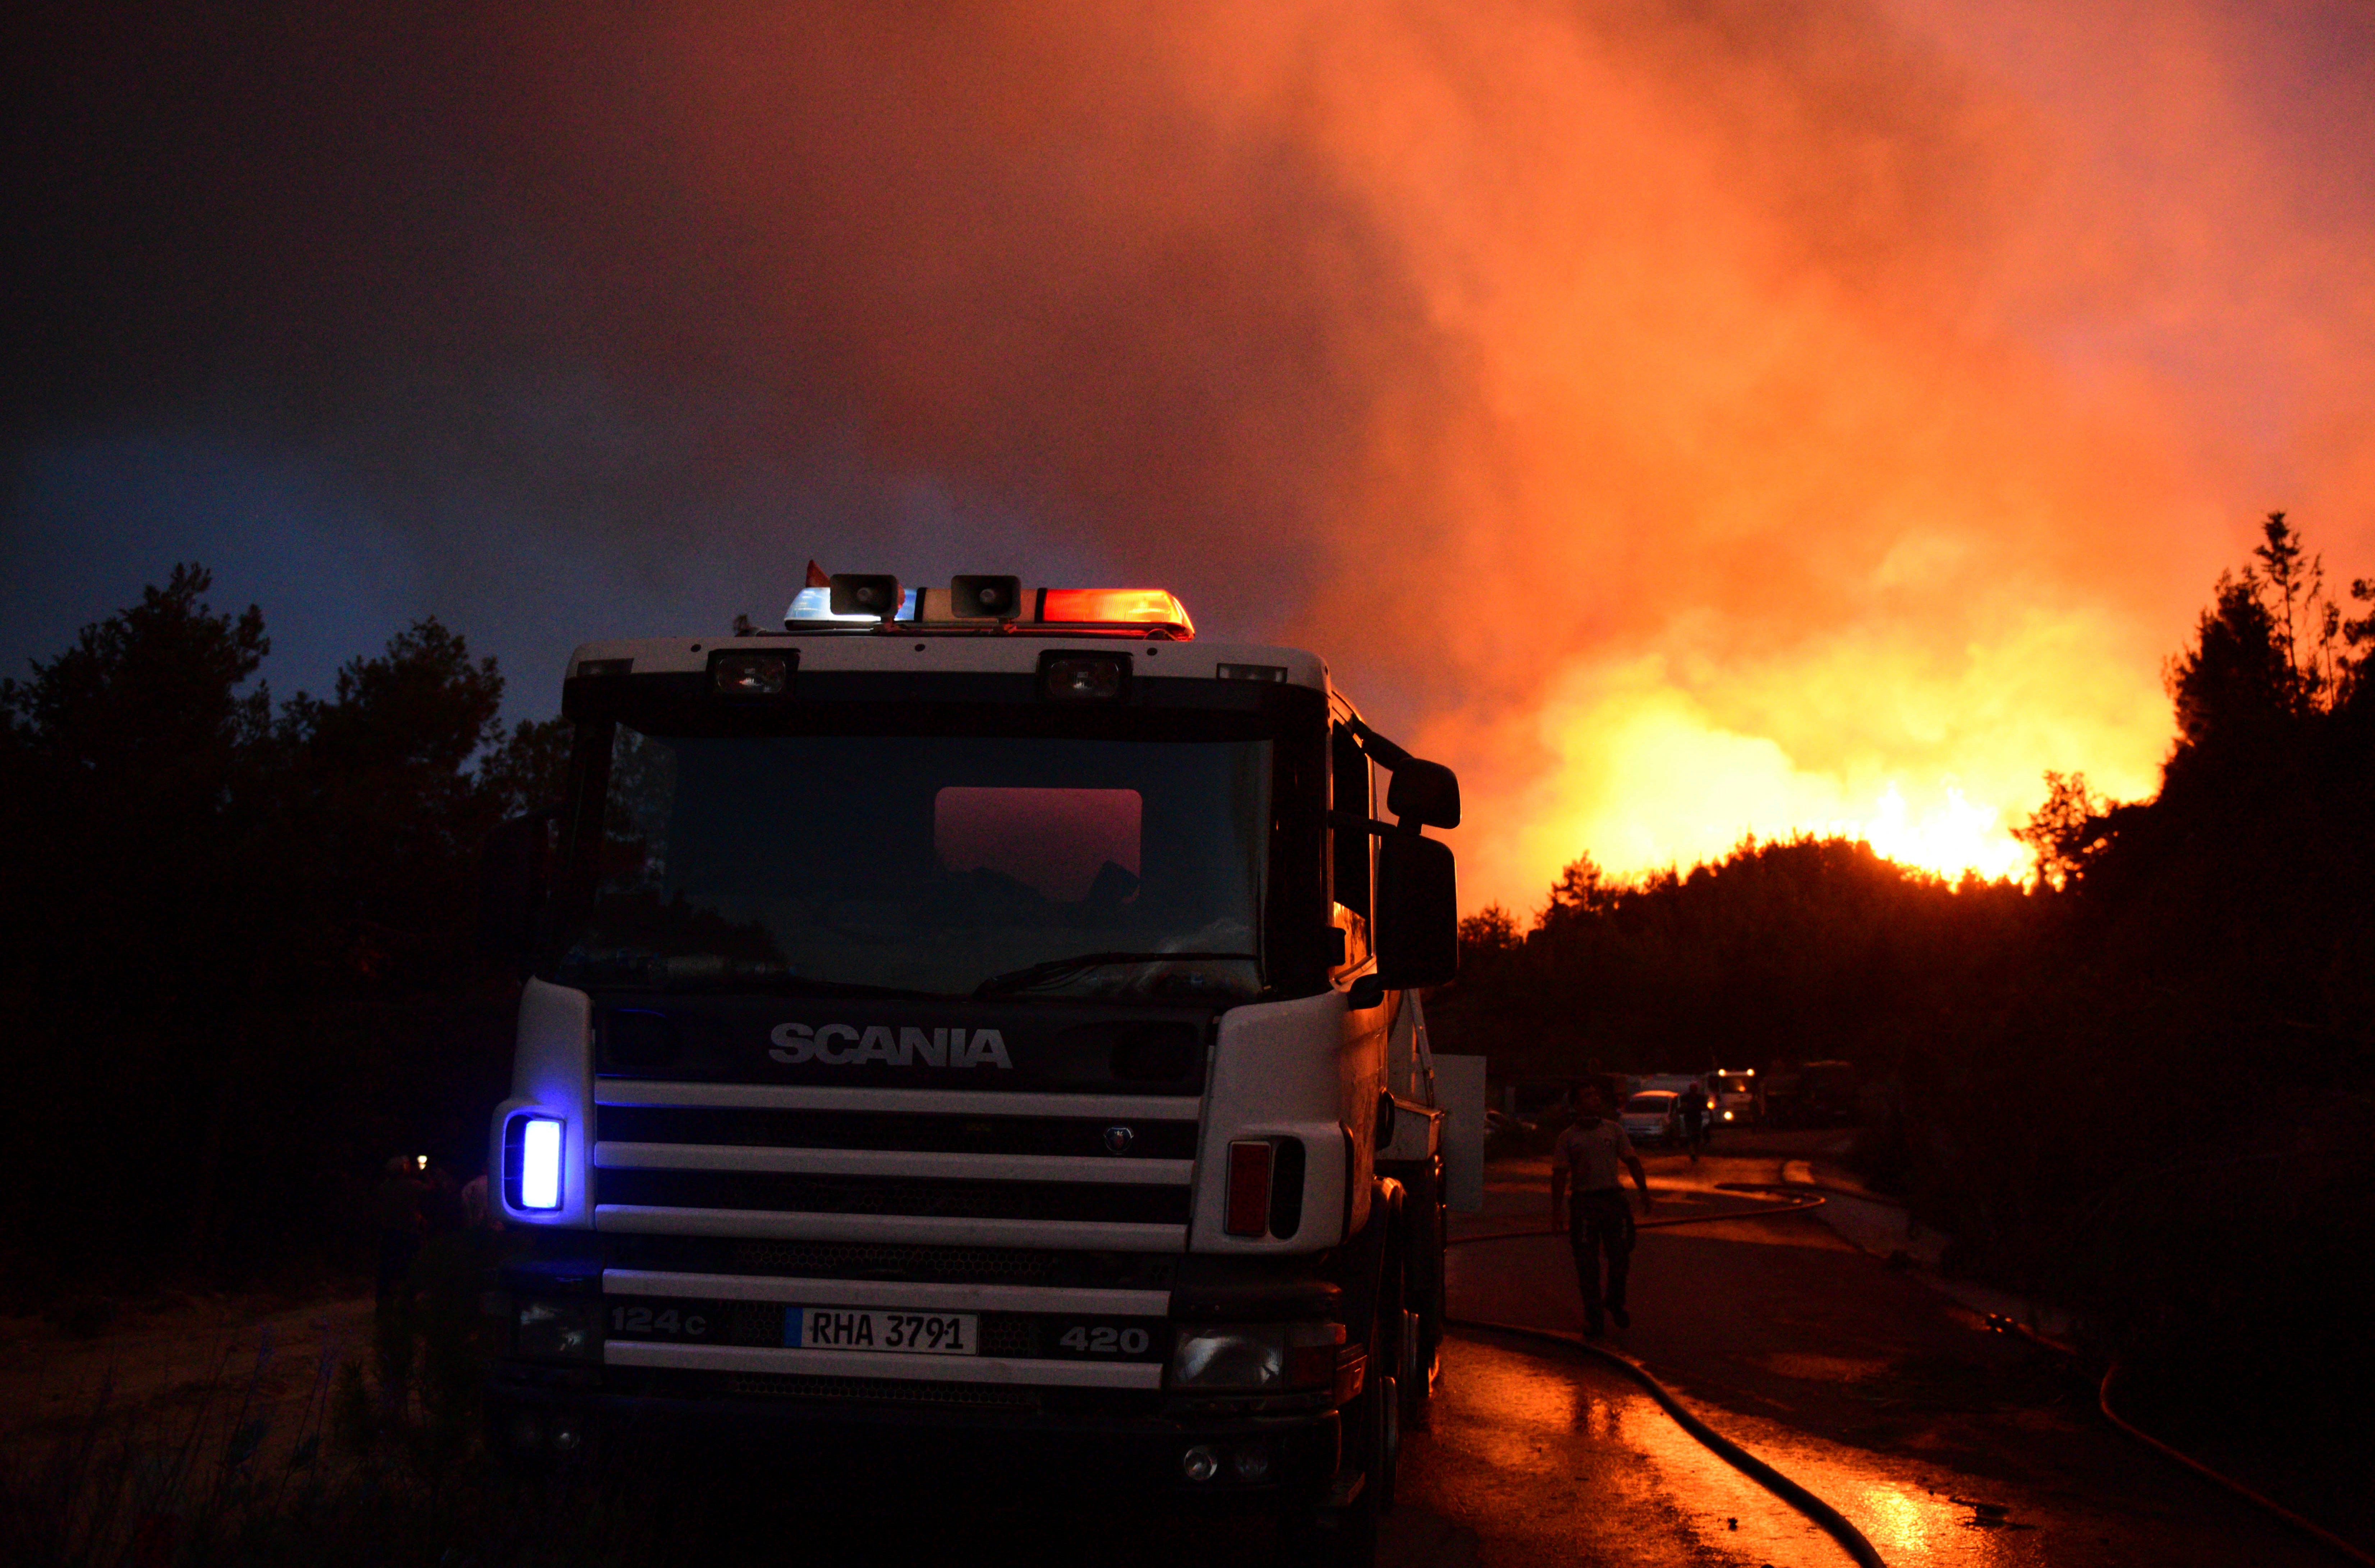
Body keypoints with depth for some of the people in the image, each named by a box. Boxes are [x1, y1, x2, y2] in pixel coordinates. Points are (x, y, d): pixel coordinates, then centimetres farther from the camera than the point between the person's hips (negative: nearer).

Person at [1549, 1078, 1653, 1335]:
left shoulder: (1614, 1129, 8)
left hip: (1613, 1198, 2)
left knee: (1621, 1257, 4)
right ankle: (1593, 1317, 10)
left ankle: (1616, 1304, 28)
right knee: (1587, 1264, 0)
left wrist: (1644, 1190, -2)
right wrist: (1557, 1210, -7)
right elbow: (1559, 1174, 0)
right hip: (1584, 1202, -2)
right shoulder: (1569, 1137, 2)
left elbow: (1632, 1161, 9)